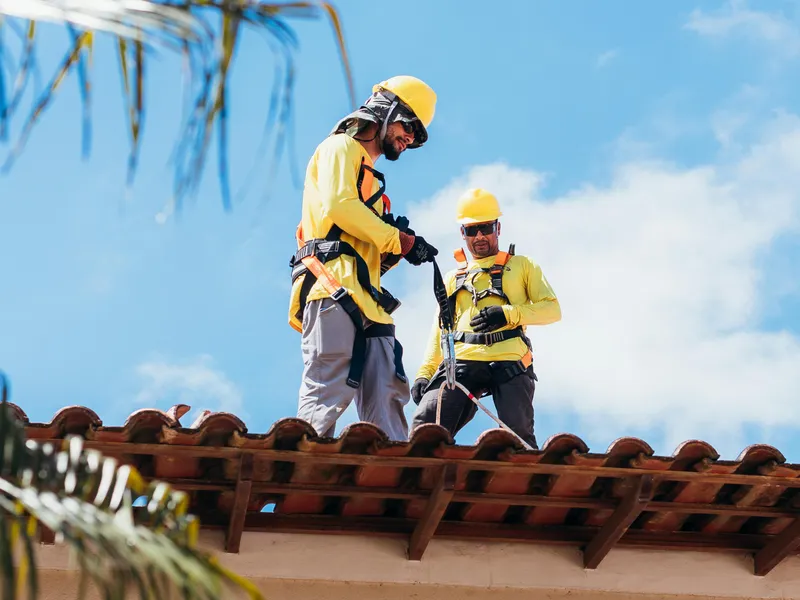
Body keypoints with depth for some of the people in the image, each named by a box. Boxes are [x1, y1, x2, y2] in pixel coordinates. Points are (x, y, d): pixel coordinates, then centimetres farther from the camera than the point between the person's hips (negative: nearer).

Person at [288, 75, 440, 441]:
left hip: (365, 299, 9)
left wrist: (393, 253, 6)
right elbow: (337, 205, -13)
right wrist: (400, 240, -8)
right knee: (327, 394, -17)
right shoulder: (341, 148, 8)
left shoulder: (371, 179, 33)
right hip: (335, 287, -9)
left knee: (386, 396, -3)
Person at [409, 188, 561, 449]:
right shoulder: (453, 279, 28)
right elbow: (440, 330, 23)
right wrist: (424, 373, 6)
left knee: (519, 439, -15)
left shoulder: (522, 266, 19)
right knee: (424, 426, -19)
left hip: (509, 363, -2)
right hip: (462, 363, 2)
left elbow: (552, 308, 7)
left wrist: (508, 314, -10)